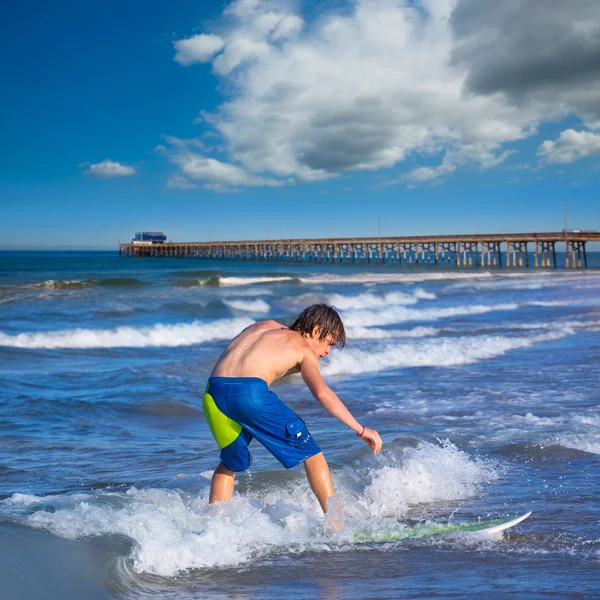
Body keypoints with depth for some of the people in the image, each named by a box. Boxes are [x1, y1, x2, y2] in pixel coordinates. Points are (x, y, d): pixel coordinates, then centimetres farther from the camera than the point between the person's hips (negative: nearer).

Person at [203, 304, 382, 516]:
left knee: (230, 463, 29)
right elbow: (322, 394, -2)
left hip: (214, 392, 6)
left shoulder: (265, 326, 30)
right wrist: (361, 430, 3)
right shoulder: (304, 349, 12)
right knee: (311, 455, 10)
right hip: (251, 393, -6)